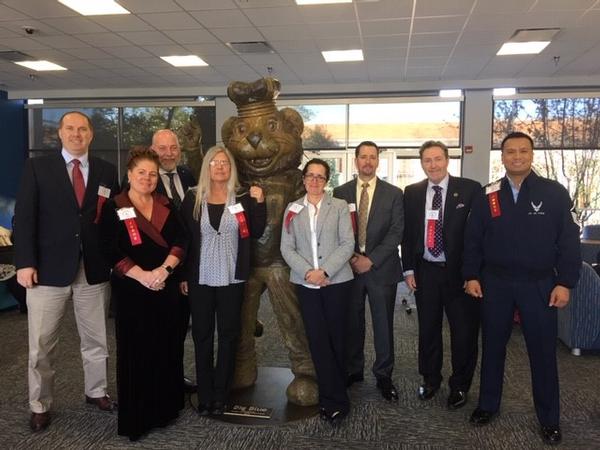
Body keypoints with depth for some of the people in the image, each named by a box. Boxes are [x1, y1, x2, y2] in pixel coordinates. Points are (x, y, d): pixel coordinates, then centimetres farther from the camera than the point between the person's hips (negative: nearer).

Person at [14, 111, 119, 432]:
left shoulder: (106, 171, 7)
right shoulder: (37, 167, 1)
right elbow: (24, 217, -4)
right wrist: (25, 262, -12)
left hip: (94, 270, 2)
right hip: (48, 269, -2)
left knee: (96, 339, 14)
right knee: (41, 344, 7)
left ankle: (96, 391, 34)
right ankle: (40, 405, 24)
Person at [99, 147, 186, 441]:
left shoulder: (166, 206, 8)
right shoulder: (113, 208, -3)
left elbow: (180, 241, 0)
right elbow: (111, 252, -10)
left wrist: (165, 268, -15)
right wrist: (143, 275, -18)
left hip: (166, 287, 4)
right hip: (131, 289, -3)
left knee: (166, 348, 9)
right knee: (135, 351, 4)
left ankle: (164, 408, 26)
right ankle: (135, 417, 18)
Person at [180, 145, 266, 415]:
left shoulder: (243, 198, 2)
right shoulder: (193, 198, 2)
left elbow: (256, 233, -1)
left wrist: (259, 203, -13)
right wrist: (182, 276, -1)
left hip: (231, 278, 0)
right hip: (200, 278, 0)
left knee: (228, 335, 7)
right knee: (202, 336, 6)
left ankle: (221, 397, 18)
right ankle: (204, 397, 17)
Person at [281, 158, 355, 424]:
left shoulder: (339, 207, 4)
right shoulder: (292, 210, 8)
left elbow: (347, 244, -4)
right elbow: (287, 248, 2)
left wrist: (325, 271, -15)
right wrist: (307, 272, -12)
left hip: (336, 281, -1)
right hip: (306, 283, 1)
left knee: (336, 338, 6)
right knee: (318, 340, 1)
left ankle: (330, 398, 21)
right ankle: (335, 400, 11)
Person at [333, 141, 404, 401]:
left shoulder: (393, 194, 2)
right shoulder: (340, 193, 6)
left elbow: (396, 232, -5)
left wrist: (371, 259, -12)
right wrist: (350, 258, -8)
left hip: (381, 269, -1)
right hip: (349, 267, 1)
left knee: (383, 325, 5)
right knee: (352, 323, 10)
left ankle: (383, 375, 19)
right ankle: (353, 370, 26)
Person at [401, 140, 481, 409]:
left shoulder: (470, 189, -6)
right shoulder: (412, 193, 5)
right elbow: (407, 233, 9)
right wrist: (408, 269, 4)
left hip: (459, 271, -3)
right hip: (425, 271, 3)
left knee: (464, 331, 6)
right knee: (428, 329, 14)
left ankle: (460, 385, 26)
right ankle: (430, 379, 34)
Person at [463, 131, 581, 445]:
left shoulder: (555, 193, -3)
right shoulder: (487, 196, 2)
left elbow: (569, 240, -4)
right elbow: (472, 239, 5)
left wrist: (565, 283, -8)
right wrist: (471, 276, -2)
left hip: (539, 284, -1)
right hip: (494, 283, 2)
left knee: (543, 351, 7)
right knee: (493, 346, 13)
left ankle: (549, 418, 24)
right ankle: (488, 404, 30)